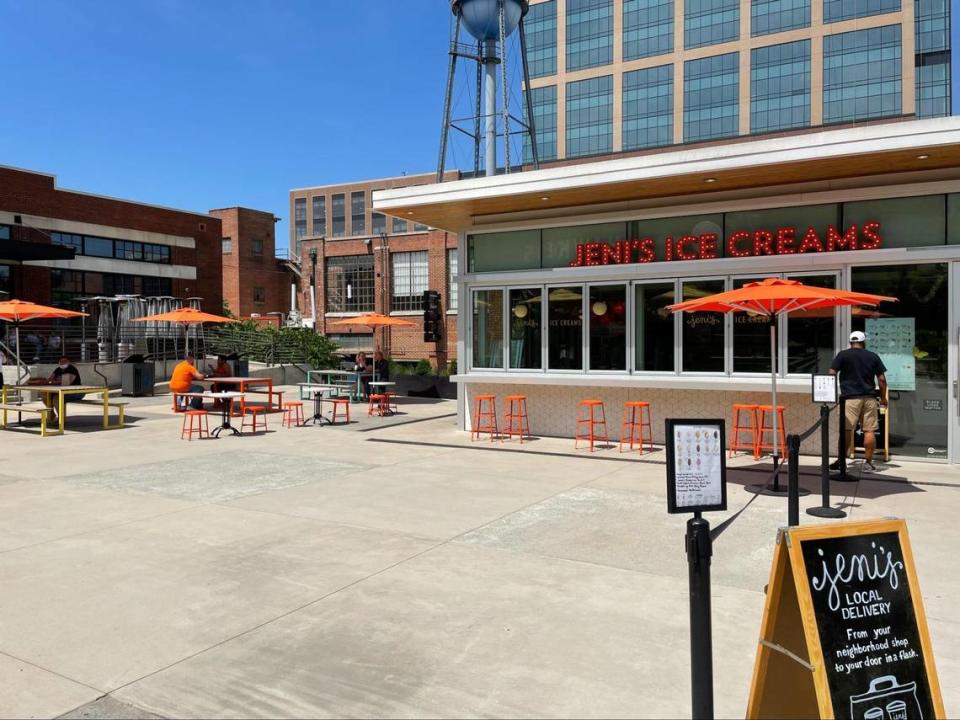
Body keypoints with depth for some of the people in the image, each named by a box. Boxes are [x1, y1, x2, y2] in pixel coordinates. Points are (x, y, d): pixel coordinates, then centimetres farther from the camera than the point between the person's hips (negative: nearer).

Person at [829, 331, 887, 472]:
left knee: (846, 429, -3)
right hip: (869, 398, 2)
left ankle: (841, 461, -4)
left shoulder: (843, 355, 2)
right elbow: (882, 379, 8)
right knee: (870, 431, 5)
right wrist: (883, 398, 18)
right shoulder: (873, 356, 10)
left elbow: (831, 374, -4)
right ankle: (868, 461, 7)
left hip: (850, 397, -2)